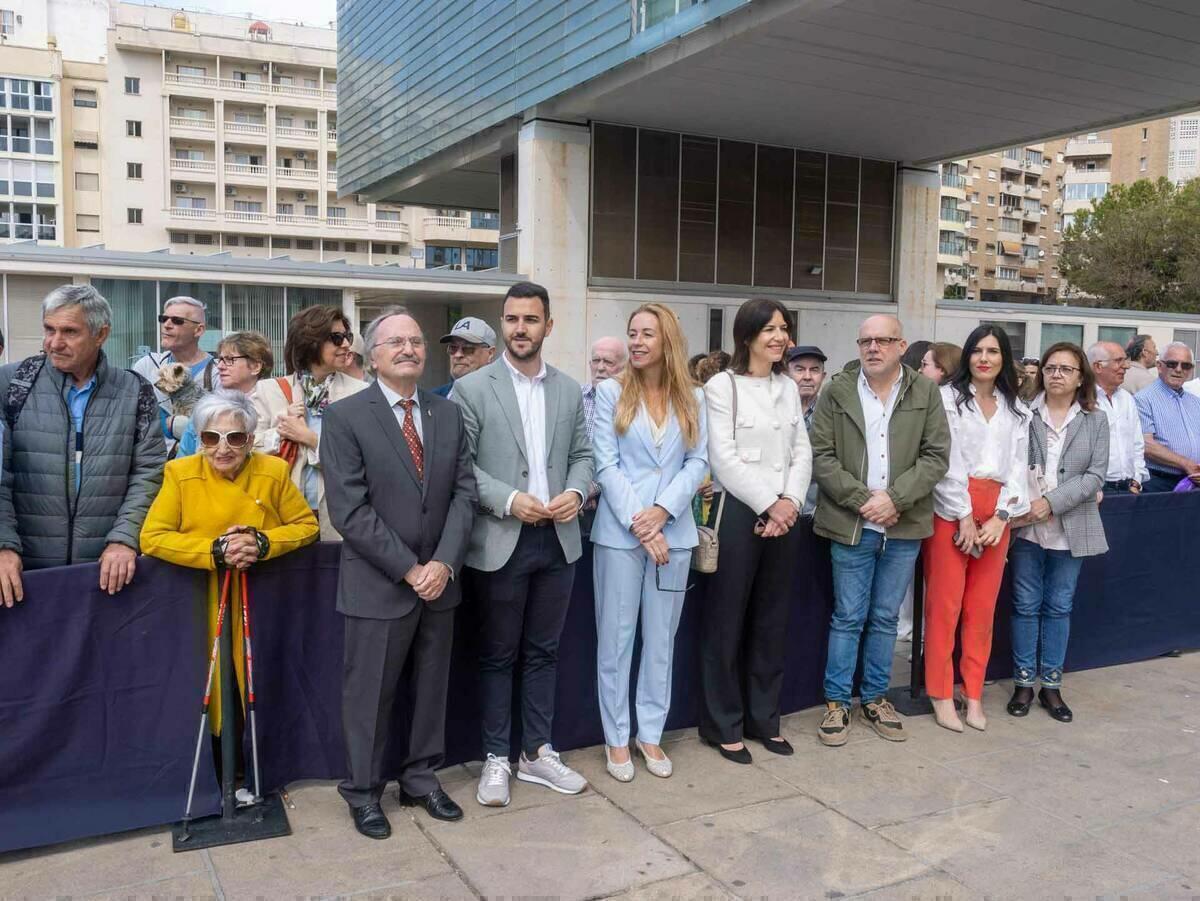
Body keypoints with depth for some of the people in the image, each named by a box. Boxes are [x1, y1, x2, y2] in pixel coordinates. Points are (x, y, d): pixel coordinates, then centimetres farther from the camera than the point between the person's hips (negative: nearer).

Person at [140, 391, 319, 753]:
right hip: (200, 605, 0)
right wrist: (216, 550, -23)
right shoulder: (180, 472, -7)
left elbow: (307, 525, -1)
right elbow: (152, 537, -12)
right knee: (210, 692, -1)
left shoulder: (274, 471, -6)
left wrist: (262, 543, -20)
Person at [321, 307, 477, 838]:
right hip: (377, 585, -4)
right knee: (369, 694, 8)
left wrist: (443, 564, -11)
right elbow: (349, 510, -14)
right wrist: (409, 569, -16)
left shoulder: (448, 413, 6)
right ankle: (363, 792, 27)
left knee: (431, 688, 15)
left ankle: (421, 780, 32)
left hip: (439, 581, 5)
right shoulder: (346, 416, -8)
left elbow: (464, 492, 2)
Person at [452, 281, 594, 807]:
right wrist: (508, 500, -19)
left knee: (543, 652, 14)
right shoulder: (471, 389, -5)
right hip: (500, 542, -4)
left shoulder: (570, 390, 8)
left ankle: (538, 753, 26)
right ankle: (497, 758, 21)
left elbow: (582, 454, 11)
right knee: (498, 656, 8)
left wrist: (576, 492, -9)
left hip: (558, 539, 4)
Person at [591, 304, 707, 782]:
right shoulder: (610, 392, 0)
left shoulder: (692, 398, 7)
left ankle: (651, 734, 23)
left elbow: (697, 462, 2)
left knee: (661, 639, 10)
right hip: (619, 531, -2)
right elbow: (606, 465, -6)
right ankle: (616, 738, 18)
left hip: (674, 532, 2)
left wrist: (663, 510, -13)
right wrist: (638, 524, -13)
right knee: (615, 638, 5)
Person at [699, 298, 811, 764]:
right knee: (727, 620, 1)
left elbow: (802, 453, 9)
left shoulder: (789, 388, 13)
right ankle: (723, 724, 14)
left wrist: (790, 501, -7)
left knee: (773, 620, 12)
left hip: (786, 513, 6)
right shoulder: (722, 386, -4)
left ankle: (764, 717, 24)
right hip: (739, 512, -6)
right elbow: (724, 459, -11)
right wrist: (767, 504, -13)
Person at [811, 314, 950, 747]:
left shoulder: (925, 393, 3)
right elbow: (821, 456, -5)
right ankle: (836, 702, 16)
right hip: (851, 526, -2)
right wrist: (862, 499, -13)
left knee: (885, 618, 13)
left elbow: (936, 455, -2)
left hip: (903, 526, 2)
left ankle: (875, 698, 26)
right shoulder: (837, 391, -1)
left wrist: (894, 498, -13)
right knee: (848, 618, 5)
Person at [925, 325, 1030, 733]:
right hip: (951, 511, -4)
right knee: (944, 604, -2)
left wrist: (1000, 516, -4)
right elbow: (947, 461, -6)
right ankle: (941, 695, 7)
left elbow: (1018, 466, 9)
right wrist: (964, 516, -9)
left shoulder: (1017, 410, 14)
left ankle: (974, 695, 17)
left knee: (982, 607, 7)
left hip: (997, 514, 4)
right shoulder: (948, 397, 0)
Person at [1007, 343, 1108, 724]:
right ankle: (1024, 682, 18)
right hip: (1026, 526, -1)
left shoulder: (1096, 421, 3)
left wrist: (1050, 502, -15)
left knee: (1059, 607, 10)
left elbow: (1095, 476, -4)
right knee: (1026, 605, 7)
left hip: (1070, 530, 2)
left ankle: (1051, 685, 22)